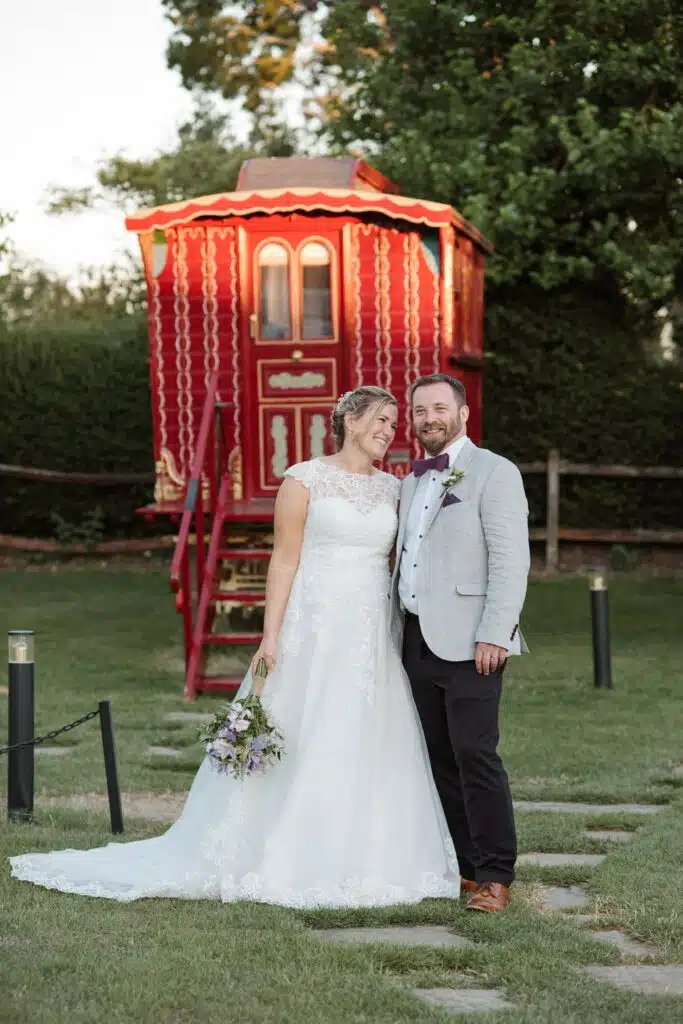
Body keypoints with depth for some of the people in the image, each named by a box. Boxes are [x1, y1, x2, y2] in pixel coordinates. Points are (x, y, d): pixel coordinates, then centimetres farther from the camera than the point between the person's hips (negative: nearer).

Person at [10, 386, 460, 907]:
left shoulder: (393, 489, 12)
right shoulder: (305, 480, -2)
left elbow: (398, 567, 14)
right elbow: (284, 561, -5)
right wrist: (271, 636, -12)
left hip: (375, 639, 5)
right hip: (315, 631, -5)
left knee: (371, 753, 4)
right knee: (296, 746, -3)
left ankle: (364, 862, 13)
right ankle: (282, 864, 5)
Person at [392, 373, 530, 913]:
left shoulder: (494, 473, -5)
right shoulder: (413, 481, 19)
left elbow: (510, 560, -12)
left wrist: (494, 636, -18)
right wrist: (397, 635, 14)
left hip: (468, 642, -8)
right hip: (418, 640, 8)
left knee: (475, 756, -11)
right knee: (440, 760, 8)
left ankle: (495, 877, -6)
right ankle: (463, 866, 14)